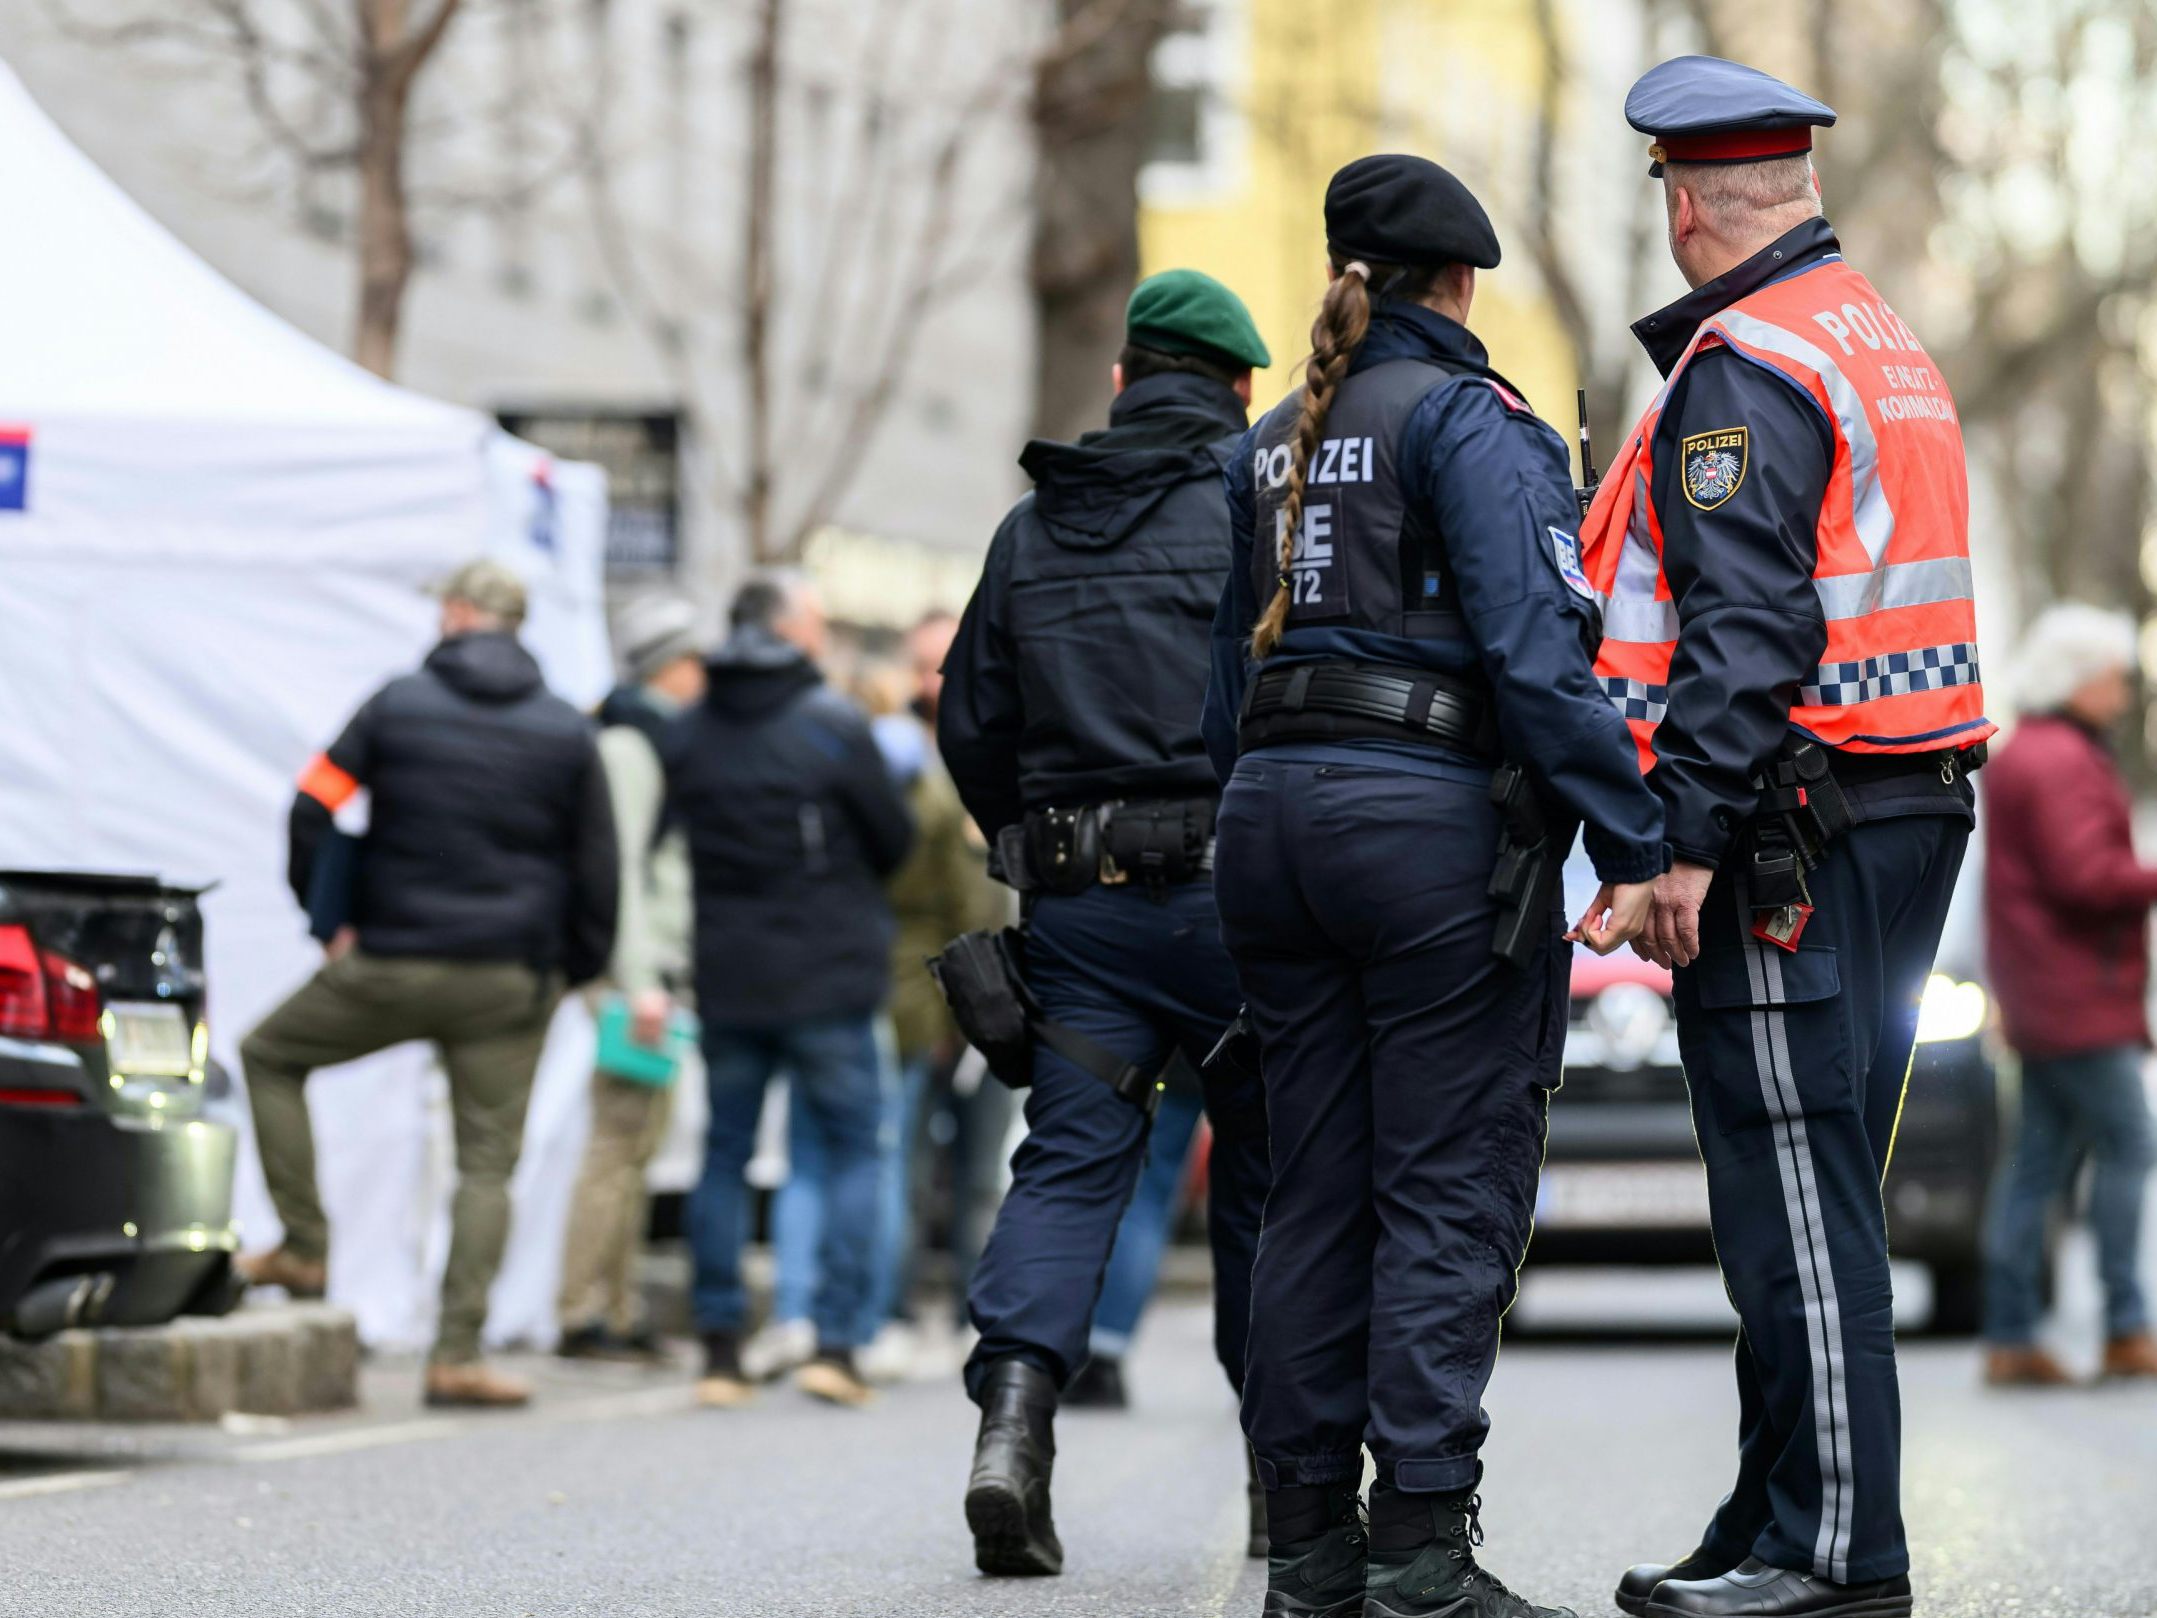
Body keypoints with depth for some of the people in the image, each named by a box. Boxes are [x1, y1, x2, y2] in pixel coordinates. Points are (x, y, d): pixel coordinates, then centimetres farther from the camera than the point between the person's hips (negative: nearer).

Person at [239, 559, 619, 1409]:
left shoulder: (397, 704, -1)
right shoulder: (567, 731, 4)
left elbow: (311, 811, -3)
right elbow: (595, 864, 6)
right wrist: (576, 967, 16)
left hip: (393, 960, -1)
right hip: (512, 982, 2)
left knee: (269, 1054, 21)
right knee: (487, 1162, 5)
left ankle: (304, 1245, 13)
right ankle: (458, 1354, -2)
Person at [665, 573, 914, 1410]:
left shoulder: (684, 735, 3)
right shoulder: (833, 726, -9)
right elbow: (895, 840, -2)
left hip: (724, 976, 4)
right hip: (828, 978, -4)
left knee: (724, 1157, 11)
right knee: (854, 1151, 6)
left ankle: (719, 1348, 8)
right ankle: (834, 1340, -3)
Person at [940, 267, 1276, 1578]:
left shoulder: (1031, 529, 11)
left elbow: (972, 726, 15)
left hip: (1079, 903, 3)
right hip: (1238, 888, -3)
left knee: (1069, 1163, 2)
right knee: (1269, 1174, 9)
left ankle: (1014, 1417, -21)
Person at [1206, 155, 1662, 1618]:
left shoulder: (1275, 442, 16)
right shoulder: (1472, 420, -6)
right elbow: (1535, 645, -16)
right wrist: (1632, 844, -17)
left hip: (1275, 815, 7)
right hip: (1434, 819, -7)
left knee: (1316, 1188, 10)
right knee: (1452, 1189, -4)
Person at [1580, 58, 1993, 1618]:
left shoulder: (1744, 366, -12)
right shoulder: (1888, 344, 19)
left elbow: (1745, 624, -21)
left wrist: (1688, 837, -22)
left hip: (1791, 831, -10)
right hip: (1912, 813, 10)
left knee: (1792, 1197, -7)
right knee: (1821, 1188, 12)